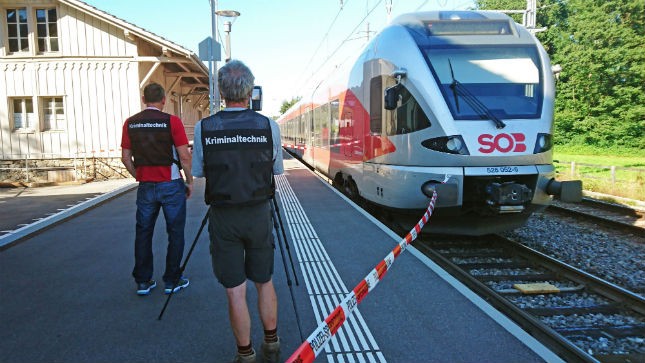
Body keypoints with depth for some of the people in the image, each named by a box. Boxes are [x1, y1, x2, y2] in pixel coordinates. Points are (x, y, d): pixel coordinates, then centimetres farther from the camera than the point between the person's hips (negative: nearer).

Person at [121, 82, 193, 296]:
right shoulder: (172, 121, -9)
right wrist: (189, 181, 0)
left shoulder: (130, 123, 3)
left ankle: (143, 282, 18)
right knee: (175, 233, 7)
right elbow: (185, 156, -11)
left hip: (145, 186, 4)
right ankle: (172, 281, 13)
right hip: (171, 185, -3)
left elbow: (125, 157, 6)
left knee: (143, 233, 13)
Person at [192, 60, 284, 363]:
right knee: (264, 281, 18)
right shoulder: (268, 126, -7)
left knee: (235, 290, 8)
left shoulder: (203, 128, -7)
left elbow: (198, 171, 3)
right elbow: (277, 170, 4)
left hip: (223, 216, -1)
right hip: (259, 213, 2)